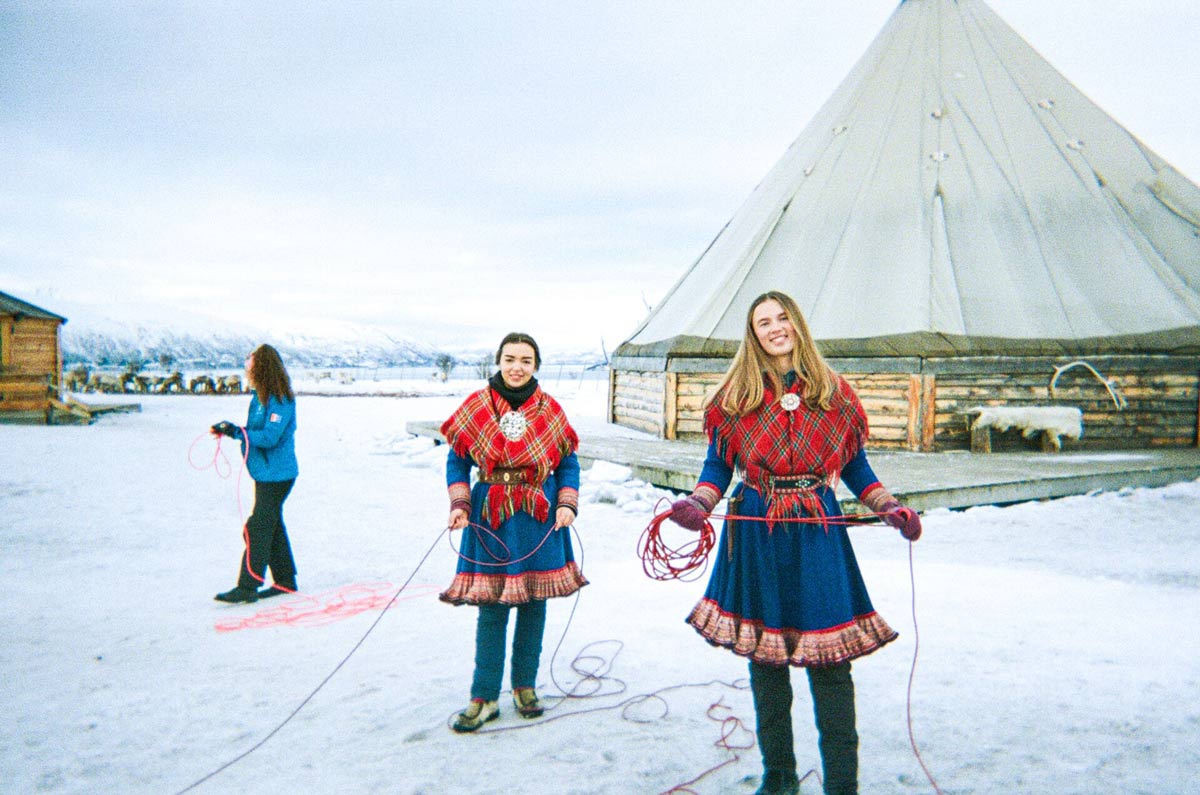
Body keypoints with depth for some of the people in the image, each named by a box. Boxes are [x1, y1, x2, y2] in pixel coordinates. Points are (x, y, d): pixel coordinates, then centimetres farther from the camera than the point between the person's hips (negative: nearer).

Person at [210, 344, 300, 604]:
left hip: (276, 475, -10)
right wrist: (231, 430, 3)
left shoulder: (280, 400, -19)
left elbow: (269, 437, -24)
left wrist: (236, 432, -20)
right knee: (272, 526, 15)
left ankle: (247, 587, -3)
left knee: (258, 529, -8)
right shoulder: (260, 397, 11)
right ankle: (285, 581, 25)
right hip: (266, 473, 10)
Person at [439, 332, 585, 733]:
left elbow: (568, 463, 9)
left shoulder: (550, 410, 2)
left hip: (540, 517, 2)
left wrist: (567, 504, -5)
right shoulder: (476, 406, -2)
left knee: (533, 603, 10)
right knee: (491, 606, 0)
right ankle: (484, 697, 13)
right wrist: (458, 504, -7)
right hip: (491, 516, -1)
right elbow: (457, 459, 5)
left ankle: (525, 686, 26)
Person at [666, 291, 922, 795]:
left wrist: (891, 509, -2)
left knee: (830, 657, -3)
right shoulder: (736, 394, 5)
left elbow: (854, 466, 12)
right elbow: (717, 465, 7)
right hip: (756, 534, 1)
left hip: (818, 532, 0)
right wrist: (698, 504, -12)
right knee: (764, 654, 10)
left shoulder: (833, 393, 7)